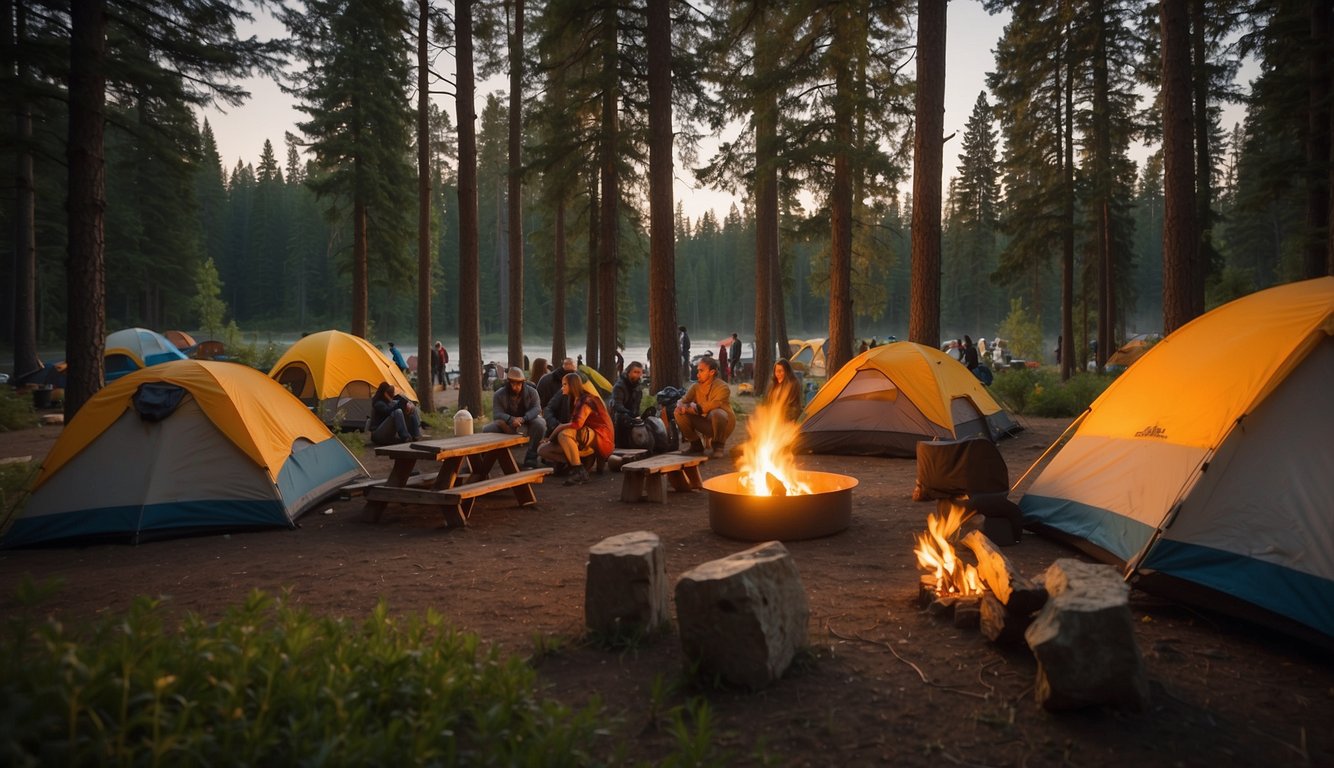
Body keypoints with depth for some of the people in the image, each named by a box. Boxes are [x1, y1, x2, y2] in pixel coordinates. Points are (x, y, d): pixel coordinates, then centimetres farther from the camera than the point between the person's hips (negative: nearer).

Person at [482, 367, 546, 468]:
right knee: (487, 430, -25)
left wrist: (523, 419, -39)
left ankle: (530, 461, -26)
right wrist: (511, 419, -40)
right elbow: (497, 414, -17)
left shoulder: (531, 392, -7)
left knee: (540, 424, -33)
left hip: (527, 422, 0)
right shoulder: (499, 394, -8)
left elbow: (536, 408, -17)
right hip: (506, 424, 1)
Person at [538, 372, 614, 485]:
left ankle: (580, 472, -26)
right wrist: (552, 438, -5)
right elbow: (573, 426, 8)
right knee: (543, 450, -2)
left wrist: (552, 435, -15)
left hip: (601, 441, -8)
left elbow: (577, 424, -26)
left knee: (564, 434, -34)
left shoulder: (587, 400, -12)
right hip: (586, 443, 8)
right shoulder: (576, 402, 15)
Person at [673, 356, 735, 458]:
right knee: (679, 412, -12)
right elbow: (682, 402, -6)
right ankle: (696, 445, 5)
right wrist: (682, 406, -30)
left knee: (716, 413, -38)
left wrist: (696, 408, -22)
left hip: (723, 424, -5)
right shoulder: (695, 387, -3)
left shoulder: (722, 388, -20)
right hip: (705, 424, 5)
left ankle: (718, 446, -10)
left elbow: (712, 406, -33)